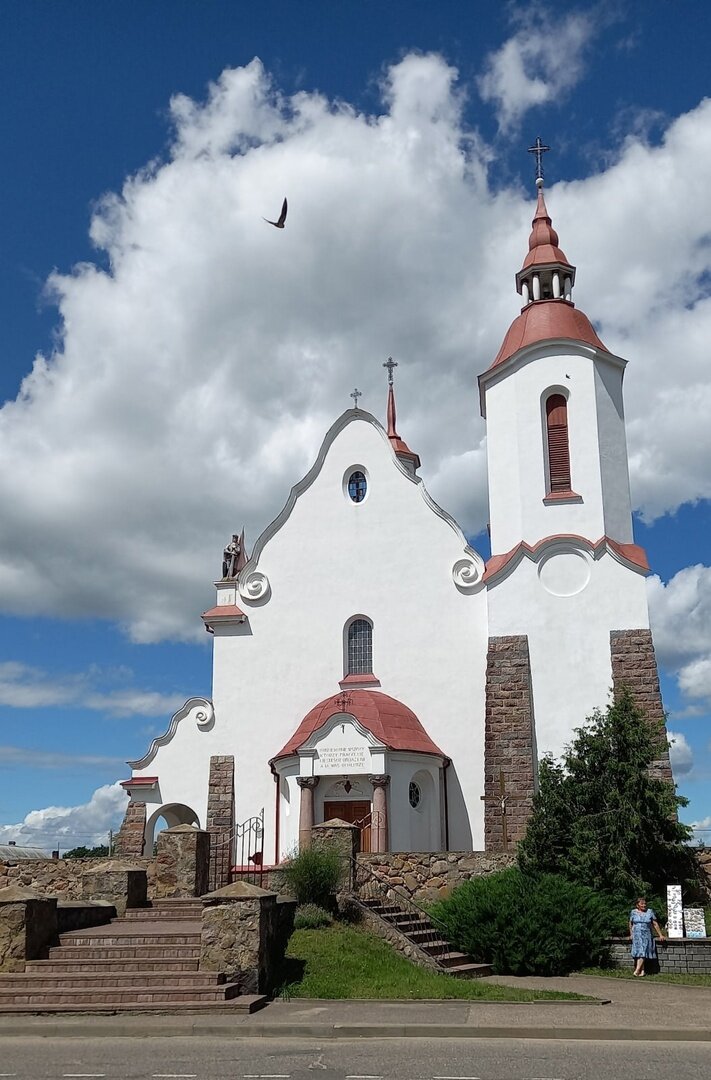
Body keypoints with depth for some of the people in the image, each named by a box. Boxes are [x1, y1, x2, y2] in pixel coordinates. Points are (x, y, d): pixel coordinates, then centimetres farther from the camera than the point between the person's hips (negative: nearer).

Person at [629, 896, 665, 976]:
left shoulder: (650, 912, 5)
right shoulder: (633, 912, 7)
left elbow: (655, 924, 7)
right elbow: (631, 924, 17)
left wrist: (660, 935, 5)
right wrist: (631, 934, 12)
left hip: (646, 936, -1)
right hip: (636, 936, 1)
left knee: (642, 952, -13)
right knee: (639, 953, -5)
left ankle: (637, 970, -20)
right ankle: (642, 971, -3)